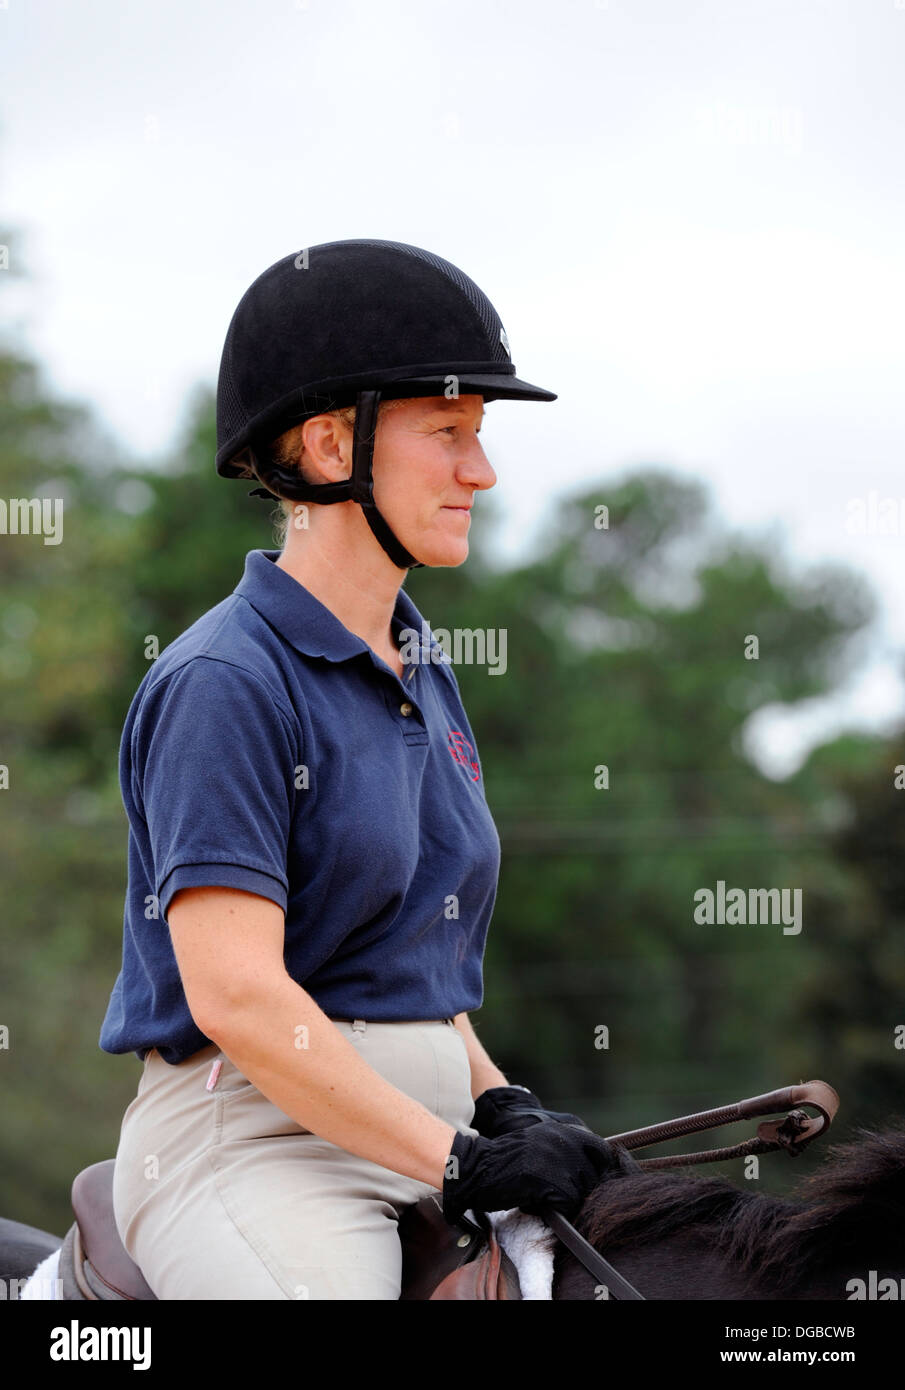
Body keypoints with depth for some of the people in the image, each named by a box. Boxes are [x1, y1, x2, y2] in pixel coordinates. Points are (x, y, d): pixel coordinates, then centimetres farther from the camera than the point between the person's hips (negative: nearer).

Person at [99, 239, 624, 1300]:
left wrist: (498, 1101, 8)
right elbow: (235, 994, -19)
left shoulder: (424, 674, 16)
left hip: (423, 1124, 8)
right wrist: (461, 1161, -18)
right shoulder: (224, 683, -11)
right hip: (246, 1131, -8)